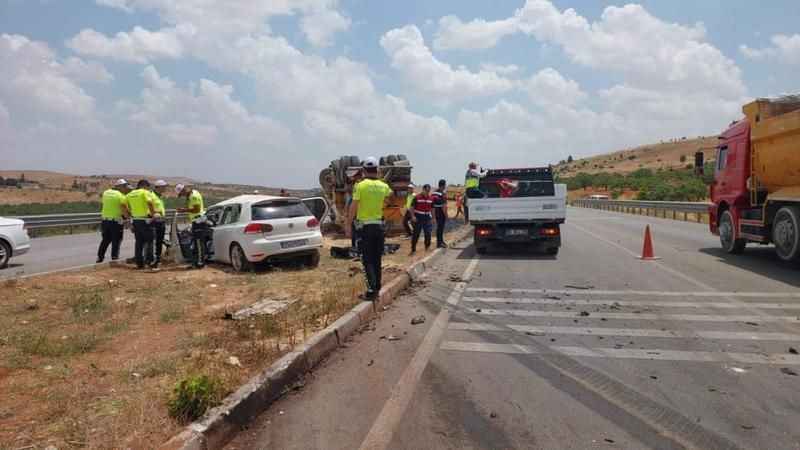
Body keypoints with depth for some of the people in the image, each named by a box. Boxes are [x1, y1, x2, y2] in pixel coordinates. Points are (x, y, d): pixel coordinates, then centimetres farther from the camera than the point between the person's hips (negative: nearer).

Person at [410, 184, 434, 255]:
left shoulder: (431, 198, 5)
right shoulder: (417, 197, -8)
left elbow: (432, 208, 14)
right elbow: (412, 207, -5)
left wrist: (432, 217, 13)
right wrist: (413, 216, -14)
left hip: (427, 218, 3)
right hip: (418, 218, -3)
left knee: (428, 233, 3)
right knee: (416, 234, 1)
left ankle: (427, 246, 26)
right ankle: (413, 249, 9)